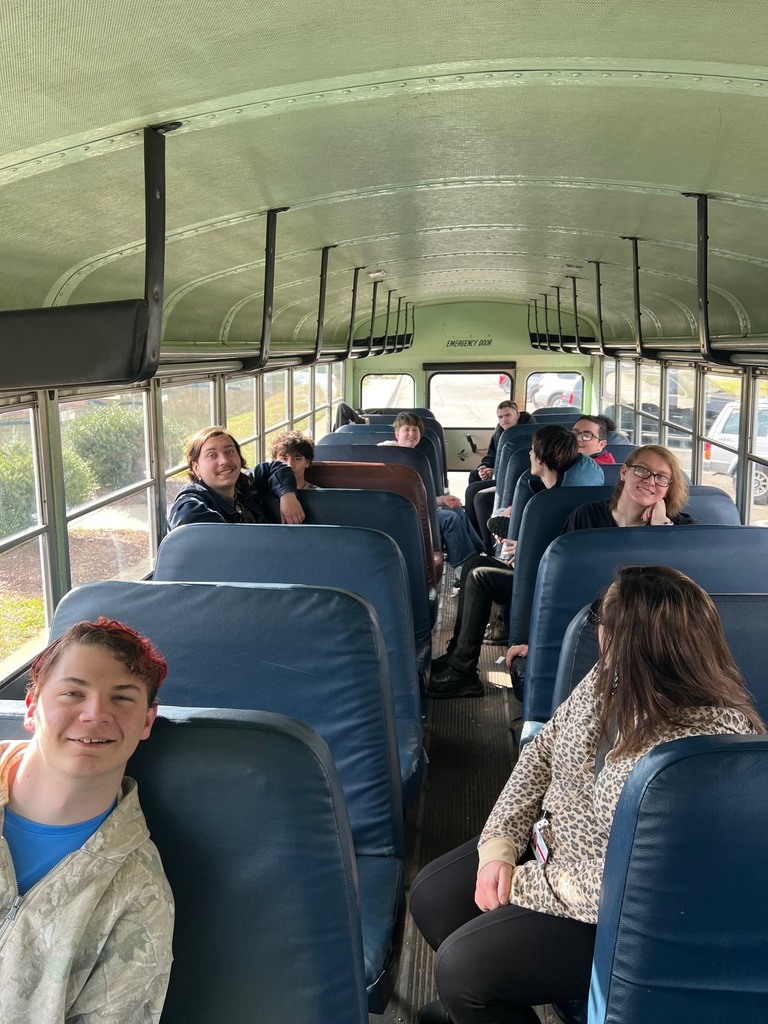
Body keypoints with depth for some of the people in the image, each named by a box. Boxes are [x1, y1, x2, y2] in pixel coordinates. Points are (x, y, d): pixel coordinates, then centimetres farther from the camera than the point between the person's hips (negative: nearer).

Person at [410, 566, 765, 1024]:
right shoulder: (612, 678, -9)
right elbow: (544, 750, 3)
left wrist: (525, 884, -19)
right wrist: (500, 844, -8)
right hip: (553, 843, 8)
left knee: (462, 965, -14)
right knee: (431, 896, 5)